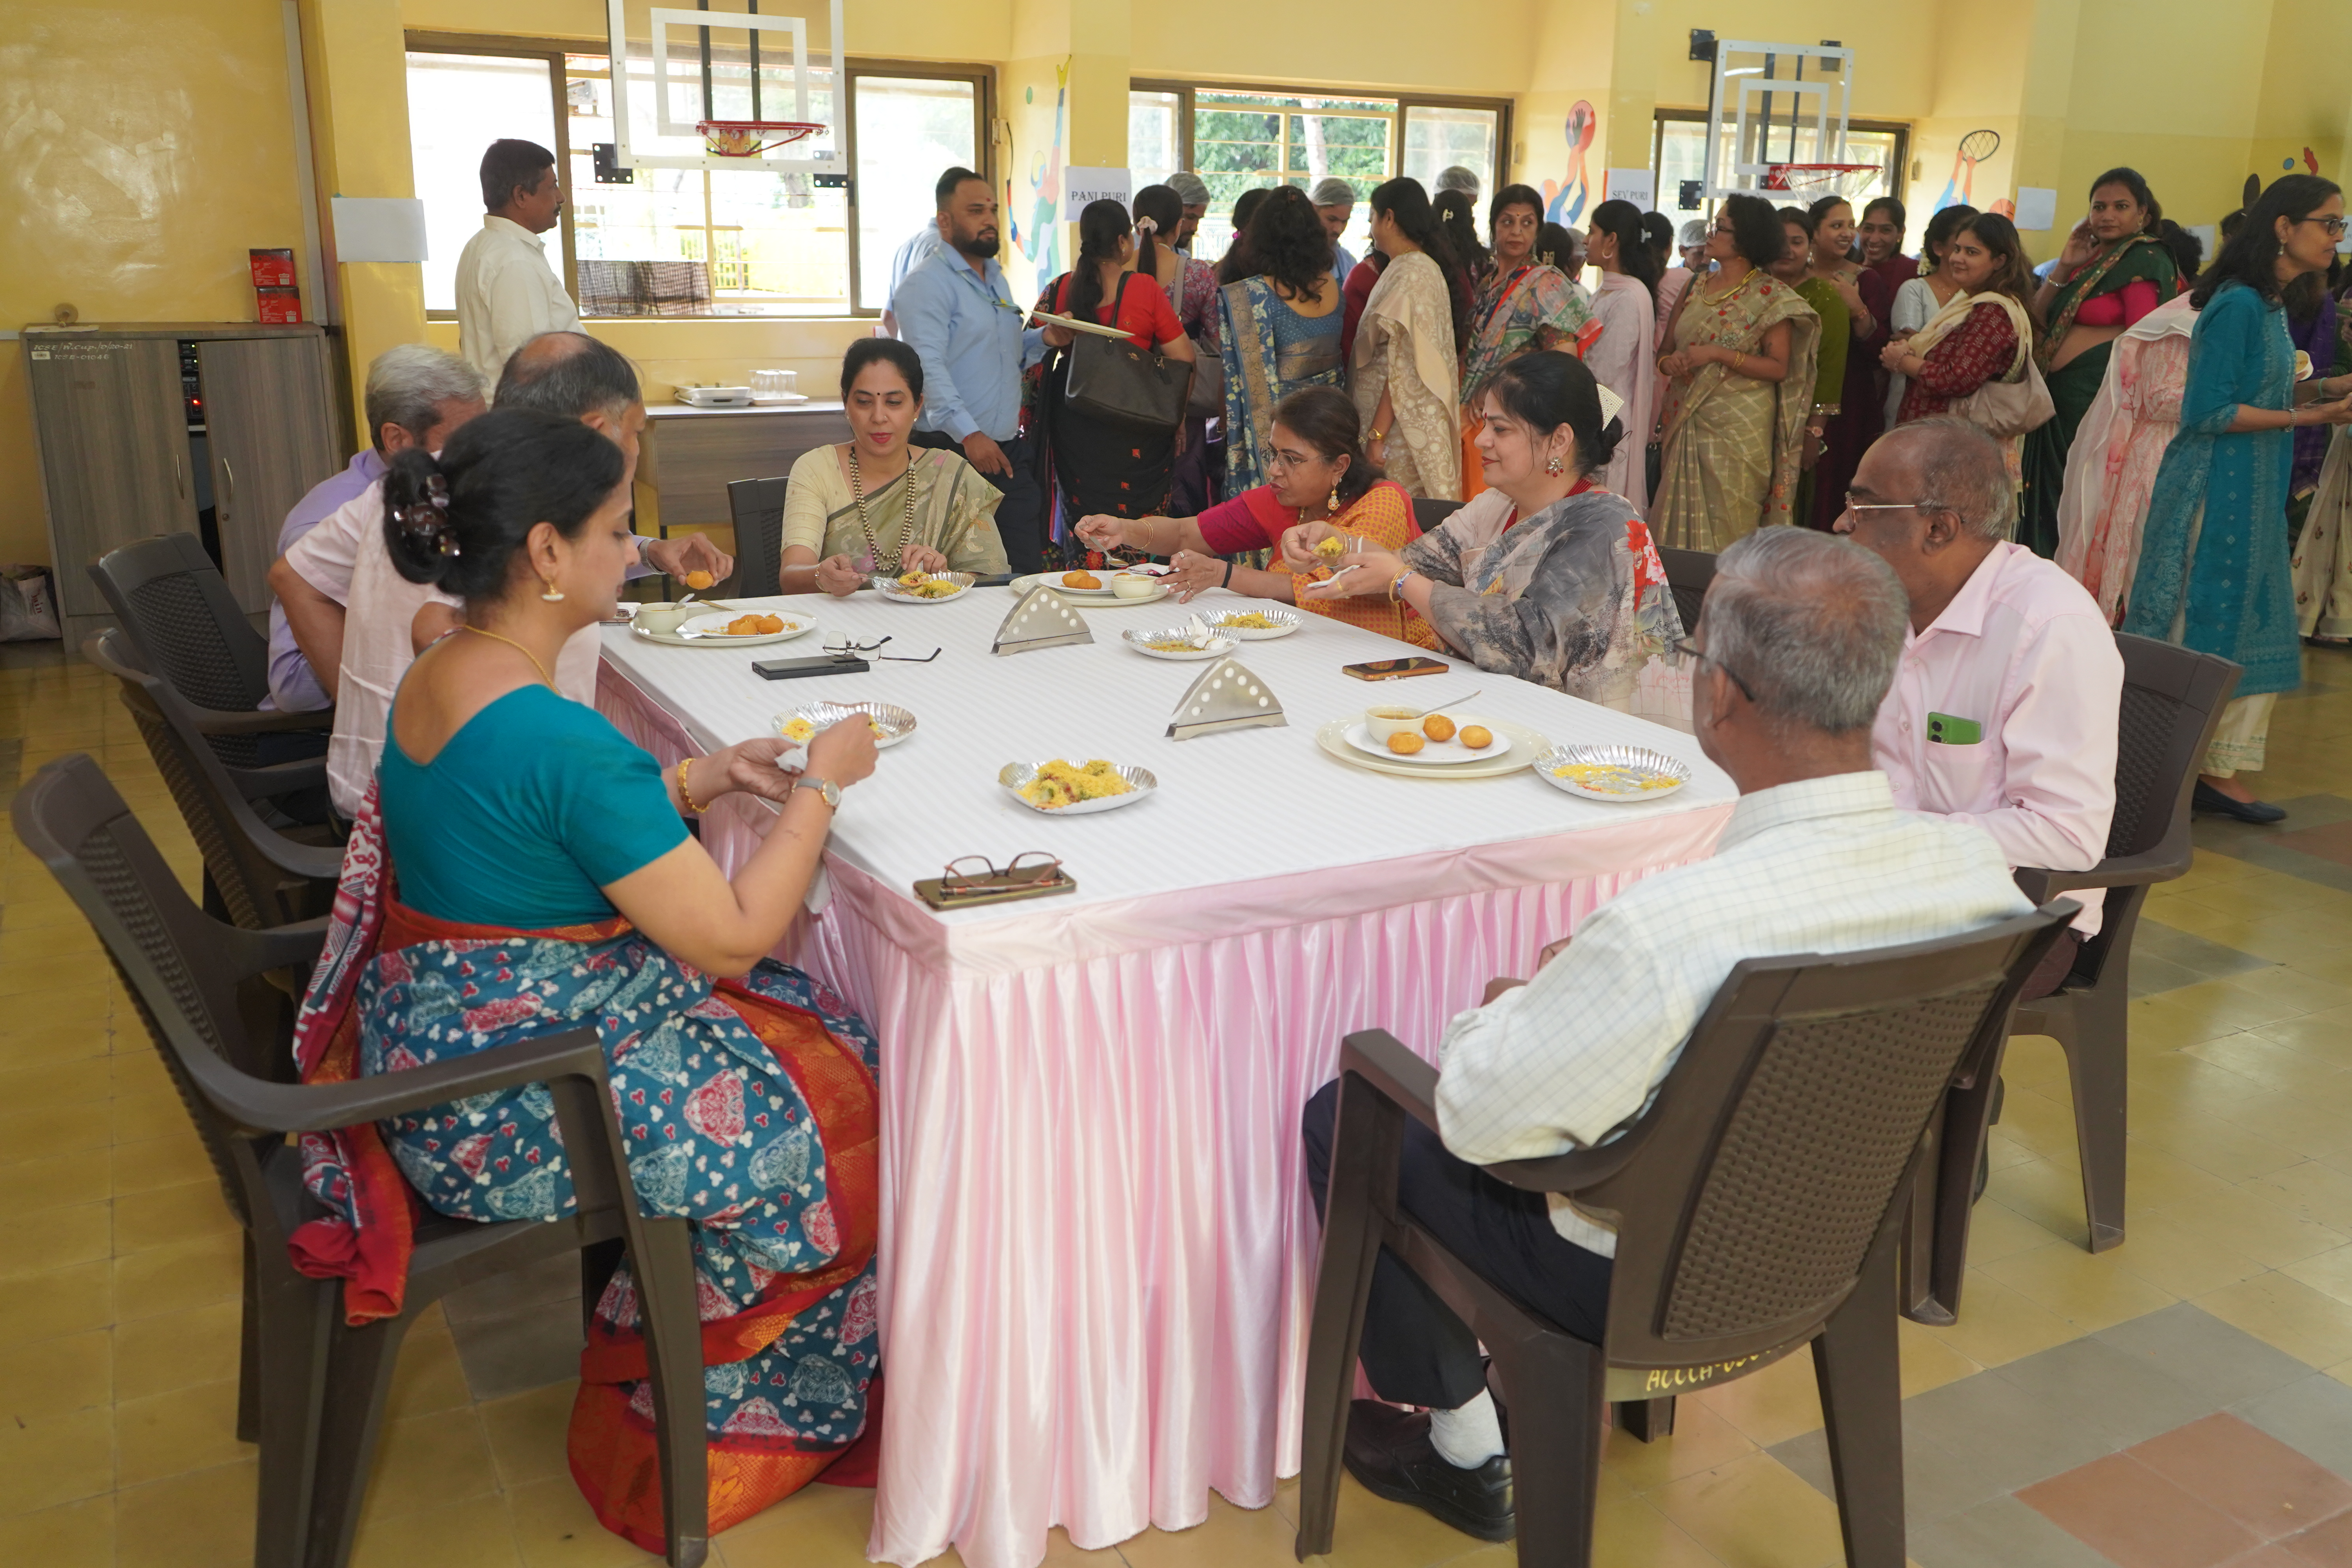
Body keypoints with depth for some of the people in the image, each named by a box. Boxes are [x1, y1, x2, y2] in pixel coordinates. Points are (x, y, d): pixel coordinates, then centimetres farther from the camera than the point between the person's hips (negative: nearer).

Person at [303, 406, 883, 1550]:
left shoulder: (430, 682, 2)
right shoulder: (561, 736, -28)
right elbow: (731, 939, -22)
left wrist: (706, 777, 7)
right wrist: (820, 785, -10)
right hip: (511, 1110, -9)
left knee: (807, 1028, 17)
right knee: (827, 1101, 7)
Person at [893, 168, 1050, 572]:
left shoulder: (996, 278, 20)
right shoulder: (926, 283, -8)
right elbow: (928, 367, -19)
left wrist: (1044, 338, 9)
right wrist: (969, 434, -30)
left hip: (1009, 451, 8)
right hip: (954, 450, -8)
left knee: (1028, 570, 7)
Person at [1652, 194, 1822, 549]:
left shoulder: (1771, 296, -4)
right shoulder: (1697, 287, 12)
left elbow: (1779, 368, -11)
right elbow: (1667, 349, 17)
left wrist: (1718, 354, -18)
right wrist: (1668, 362, -7)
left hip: (1738, 427, -5)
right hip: (1685, 424, 5)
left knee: (1725, 533, -4)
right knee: (1680, 525, 4)